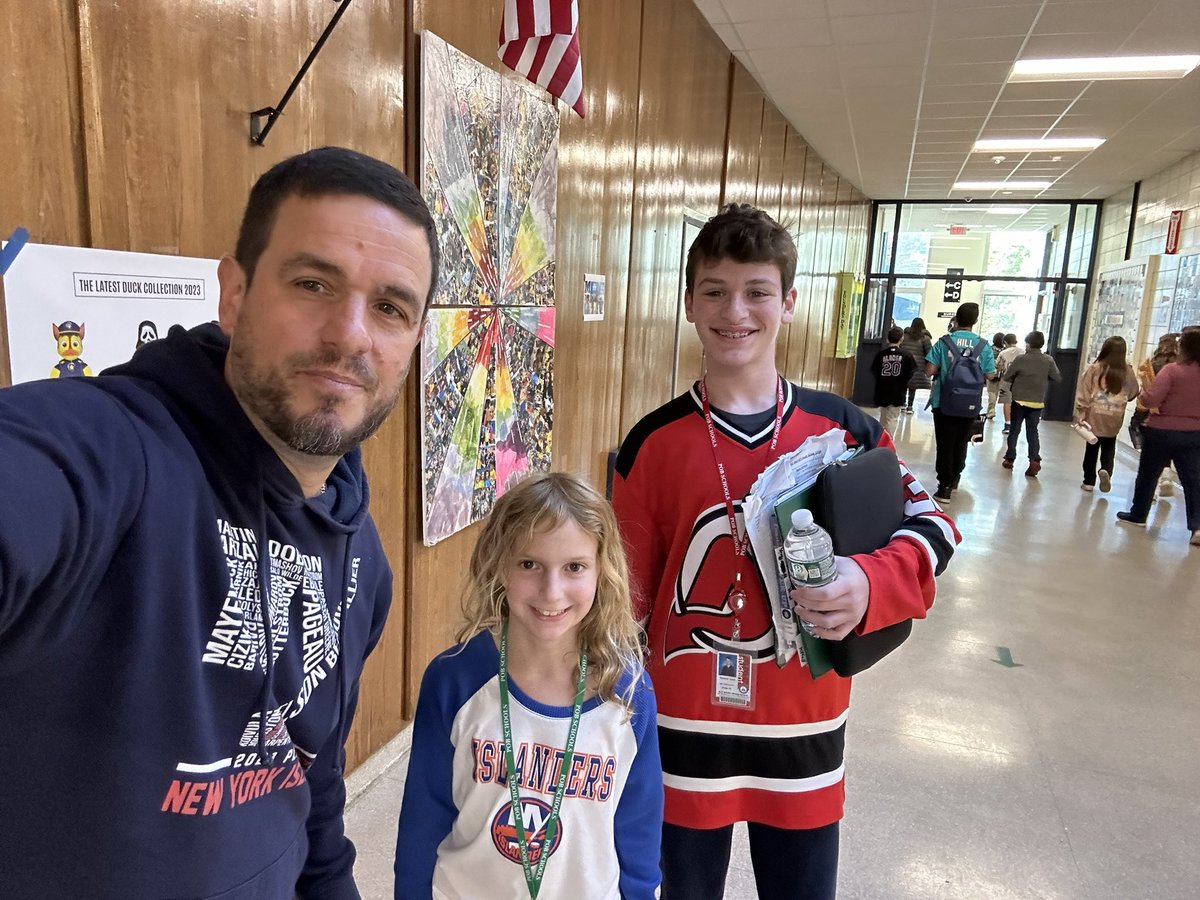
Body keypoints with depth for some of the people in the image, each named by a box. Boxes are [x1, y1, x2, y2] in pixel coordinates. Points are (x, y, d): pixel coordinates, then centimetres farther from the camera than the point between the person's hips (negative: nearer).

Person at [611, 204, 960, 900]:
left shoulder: (844, 429, -5)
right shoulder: (652, 443, -7)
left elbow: (930, 526, 2)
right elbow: (629, 596, 0)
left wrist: (870, 583, -20)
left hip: (805, 727, 1)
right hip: (686, 728, 0)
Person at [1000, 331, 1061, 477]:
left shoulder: (1021, 359, -12)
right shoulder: (1048, 360, -5)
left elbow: (1006, 377, -6)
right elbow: (1058, 378, 2)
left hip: (1019, 400, -2)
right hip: (1038, 403, 2)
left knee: (1014, 430, 12)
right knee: (1033, 431, 8)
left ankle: (1010, 459, 18)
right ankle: (1035, 460, -8)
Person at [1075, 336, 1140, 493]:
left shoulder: (1095, 368, -10)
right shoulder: (1128, 371, -5)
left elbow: (1083, 393, -11)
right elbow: (1133, 393, 6)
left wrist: (1080, 415, -8)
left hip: (1094, 417, -1)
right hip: (1114, 420, 1)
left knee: (1091, 450, 13)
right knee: (1108, 450, 16)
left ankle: (1089, 481, 18)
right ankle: (1106, 471, -8)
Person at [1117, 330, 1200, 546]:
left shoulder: (1172, 369, -16)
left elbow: (1150, 400, -20)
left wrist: (1145, 388, -1)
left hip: (1162, 431, -4)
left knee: (1148, 474, 12)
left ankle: (1137, 515, 25)